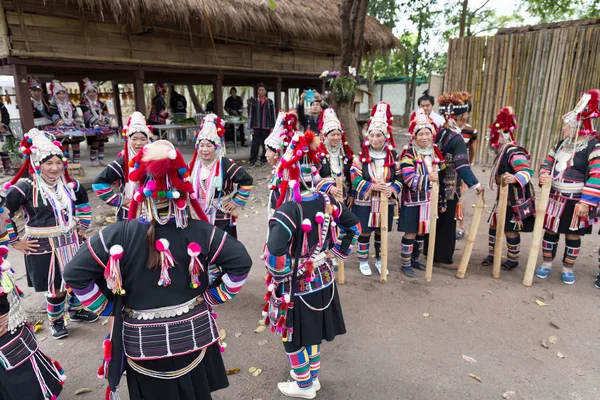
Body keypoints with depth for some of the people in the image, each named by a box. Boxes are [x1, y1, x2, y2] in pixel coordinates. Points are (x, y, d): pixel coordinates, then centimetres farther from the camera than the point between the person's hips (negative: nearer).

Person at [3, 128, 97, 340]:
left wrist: (82, 227, 14)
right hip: (43, 248, -4)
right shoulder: (25, 188, -16)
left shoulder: (69, 185, -1)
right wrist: (15, 241, -9)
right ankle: (56, 321, 35)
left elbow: (84, 202, 18)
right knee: (56, 289, 8)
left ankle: (76, 311, 44)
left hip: (71, 243, 5)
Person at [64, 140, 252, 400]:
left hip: (143, 342, 0)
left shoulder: (118, 234, -18)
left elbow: (74, 273, -12)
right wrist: (214, 296, -3)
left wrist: (106, 306, 0)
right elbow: (241, 262, -15)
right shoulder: (199, 231, -16)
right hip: (193, 334, 1)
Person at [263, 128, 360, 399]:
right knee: (314, 332, 26)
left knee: (294, 336, 18)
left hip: (296, 285, -6)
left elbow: (274, 256, -38)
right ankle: (312, 376, 47)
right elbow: (354, 226, 7)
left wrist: (283, 275, -19)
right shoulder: (326, 200, -7)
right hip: (322, 278, 7)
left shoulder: (289, 209, -28)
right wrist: (335, 252, 9)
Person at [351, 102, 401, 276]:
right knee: (365, 232, 7)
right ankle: (363, 261, 25)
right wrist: (372, 186, -24)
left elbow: (399, 177, 3)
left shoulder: (393, 156, 1)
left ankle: (380, 260, 33)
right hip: (365, 202, -2)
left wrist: (392, 188, -17)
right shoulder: (361, 156, -7)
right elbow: (355, 179, -11)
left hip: (386, 202, 3)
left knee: (382, 232, 15)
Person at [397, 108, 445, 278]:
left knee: (421, 232, 15)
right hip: (413, 202, -6)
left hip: (429, 201, 6)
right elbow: (409, 180, -23)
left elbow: (441, 180, 13)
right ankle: (405, 264, 13)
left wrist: (442, 202, 13)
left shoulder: (436, 155, 8)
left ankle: (415, 260, 31)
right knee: (410, 234, -1)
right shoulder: (408, 156, -11)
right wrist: (428, 178, -35)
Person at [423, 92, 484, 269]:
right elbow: (462, 165, -28)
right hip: (449, 188, -7)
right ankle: (444, 259, 13)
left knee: (434, 219, 18)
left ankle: (430, 252, 30)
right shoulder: (456, 139, -17)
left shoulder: (437, 133, 5)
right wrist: (475, 184, -32)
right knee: (447, 223, 4)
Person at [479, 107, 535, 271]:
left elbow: (527, 171, -37)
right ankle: (492, 255, 28)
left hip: (516, 200, -10)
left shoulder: (514, 152, -22)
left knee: (511, 231, 1)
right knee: (494, 226, 14)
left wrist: (515, 178, -55)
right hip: (505, 198, 10)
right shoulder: (503, 153, 10)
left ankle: (513, 260, 19)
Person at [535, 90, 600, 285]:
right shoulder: (561, 144, 6)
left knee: (573, 235, 9)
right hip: (555, 198, 5)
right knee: (550, 231, 12)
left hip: (577, 202, -5)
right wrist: (544, 175, -10)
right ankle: (546, 263, 27)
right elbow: (547, 163, 14)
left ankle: (568, 268, 25)